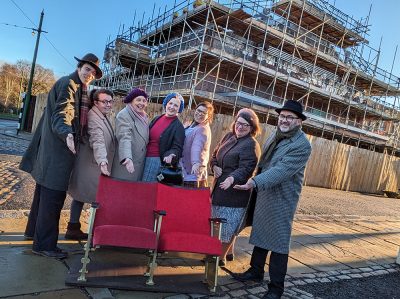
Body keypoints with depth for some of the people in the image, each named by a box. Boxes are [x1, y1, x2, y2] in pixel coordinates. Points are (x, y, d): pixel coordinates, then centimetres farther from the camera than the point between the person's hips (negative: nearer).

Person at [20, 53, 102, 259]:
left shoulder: (79, 89, 18)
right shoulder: (68, 84, -11)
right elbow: (60, 115, -23)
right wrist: (67, 134, -39)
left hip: (55, 149, 10)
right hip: (58, 149, -10)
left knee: (44, 191, 19)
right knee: (53, 195, -6)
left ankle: (34, 230, 35)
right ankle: (44, 244, 3)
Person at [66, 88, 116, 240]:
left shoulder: (104, 117, 16)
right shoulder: (93, 117, -17)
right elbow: (97, 141, -30)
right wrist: (102, 161, -39)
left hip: (95, 166, 10)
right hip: (89, 165, -10)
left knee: (80, 196, 14)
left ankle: (73, 228, 23)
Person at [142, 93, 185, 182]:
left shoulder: (178, 127, -6)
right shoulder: (157, 119, 10)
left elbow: (177, 148, -9)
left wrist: (171, 155, -29)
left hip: (158, 161, -5)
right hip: (145, 158, 5)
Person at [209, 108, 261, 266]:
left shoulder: (251, 145, -13)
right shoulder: (229, 136, 10)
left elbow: (246, 169, -23)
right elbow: (215, 155, 17)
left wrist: (232, 178, -40)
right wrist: (215, 166, -4)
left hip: (235, 192, -8)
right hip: (220, 188, 8)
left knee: (228, 226, 0)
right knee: (222, 224, 20)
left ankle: (221, 257, 14)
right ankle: (228, 252, 37)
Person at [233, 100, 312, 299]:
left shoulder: (302, 145, -17)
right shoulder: (274, 136, 7)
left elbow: (281, 170, -28)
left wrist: (255, 182, -36)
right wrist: (254, 182, 11)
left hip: (282, 200, -7)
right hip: (263, 195, 7)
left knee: (278, 242, 2)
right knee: (260, 235, 18)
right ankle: (256, 271, 36)